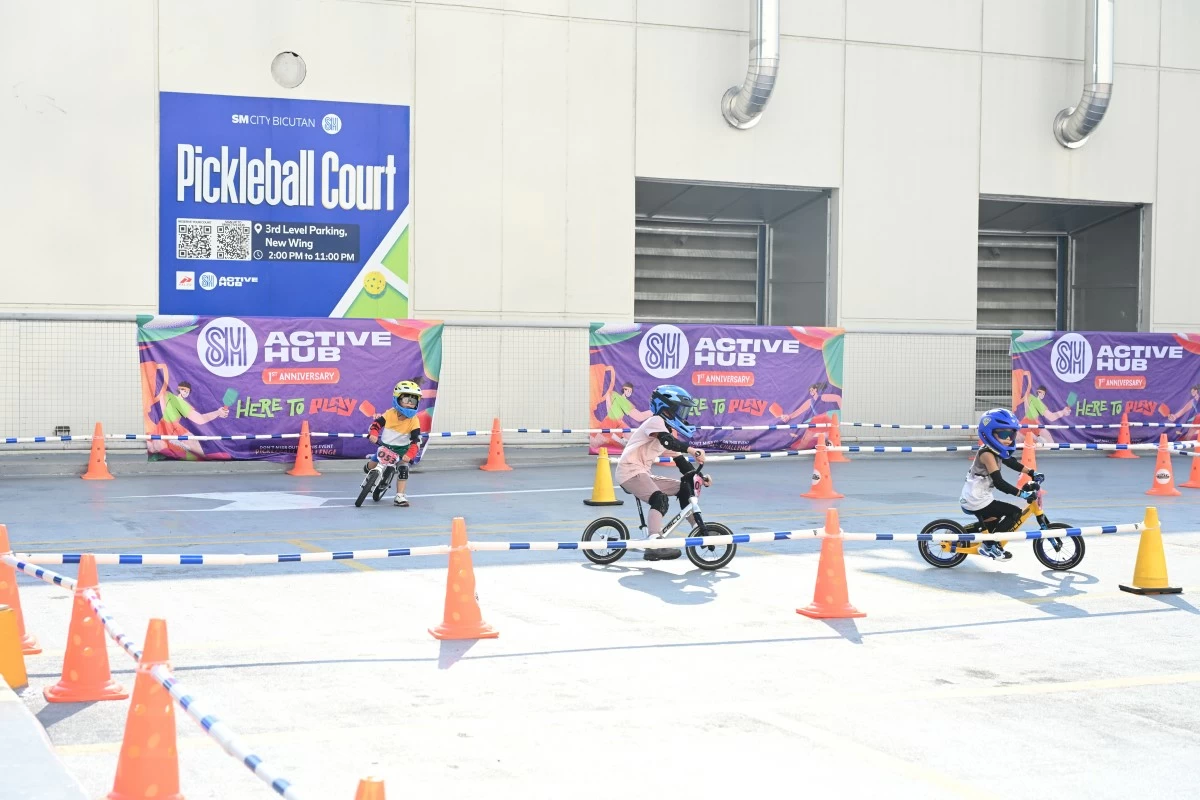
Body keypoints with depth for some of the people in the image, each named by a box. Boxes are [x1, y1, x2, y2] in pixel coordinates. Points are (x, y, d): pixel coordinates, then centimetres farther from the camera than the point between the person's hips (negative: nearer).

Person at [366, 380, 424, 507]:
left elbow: (416, 440, -22)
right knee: (372, 465, 1)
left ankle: (399, 497, -11)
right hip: (385, 446, 0)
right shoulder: (389, 414, -15)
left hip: (402, 449, 0)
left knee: (403, 469, -15)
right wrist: (373, 434, -28)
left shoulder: (414, 421, -17)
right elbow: (376, 423, -7)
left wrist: (410, 454, -35)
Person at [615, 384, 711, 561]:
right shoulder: (656, 421, -8)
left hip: (644, 474, 10)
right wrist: (691, 449, -43)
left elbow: (679, 460, 19)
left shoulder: (671, 432, 21)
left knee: (685, 487, 10)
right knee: (660, 499, -31)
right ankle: (654, 545, -42)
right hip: (630, 470, -10)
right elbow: (667, 441, -29)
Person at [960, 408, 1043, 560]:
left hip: (972, 499, 10)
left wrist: (1032, 473, 6)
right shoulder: (987, 454, -21)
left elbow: (1013, 463, 18)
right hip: (976, 501, -10)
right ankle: (989, 545, -6)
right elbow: (999, 483, -28)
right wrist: (1022, 492, -33)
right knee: (1015, 512, -10)